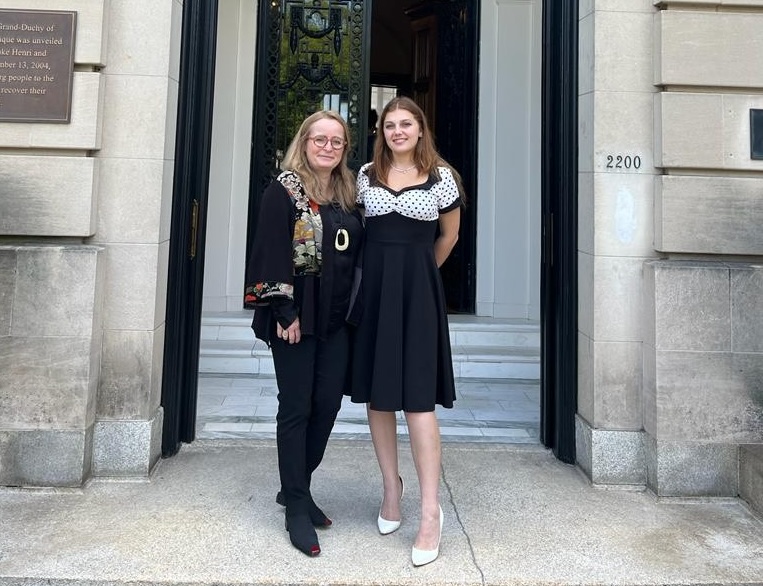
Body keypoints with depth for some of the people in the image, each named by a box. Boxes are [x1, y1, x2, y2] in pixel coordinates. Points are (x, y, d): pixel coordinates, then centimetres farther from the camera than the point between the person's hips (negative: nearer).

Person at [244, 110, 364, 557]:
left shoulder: (348, 193, 12)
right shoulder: (284, 190, -5)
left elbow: (357, 253, 14)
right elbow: (273, 252, -12)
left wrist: (354, 309, 7)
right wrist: (285, 313, -16)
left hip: (337, 318, 6)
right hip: (296, 315, -6)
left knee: (328, 404, 8)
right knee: (297, 408, 1)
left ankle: (297, 487, 28)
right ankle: (297, 508, 14)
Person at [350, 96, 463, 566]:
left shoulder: (442, 176, 1)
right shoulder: (367, 175, 9)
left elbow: (449, 235, 11)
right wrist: (386, 271, 13)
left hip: (418, 290, -4)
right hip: (373, 286, 4)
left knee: (417, 396, -8)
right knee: (375, 392, 7)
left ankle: (431, 511, -1)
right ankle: (392, 485, 24)